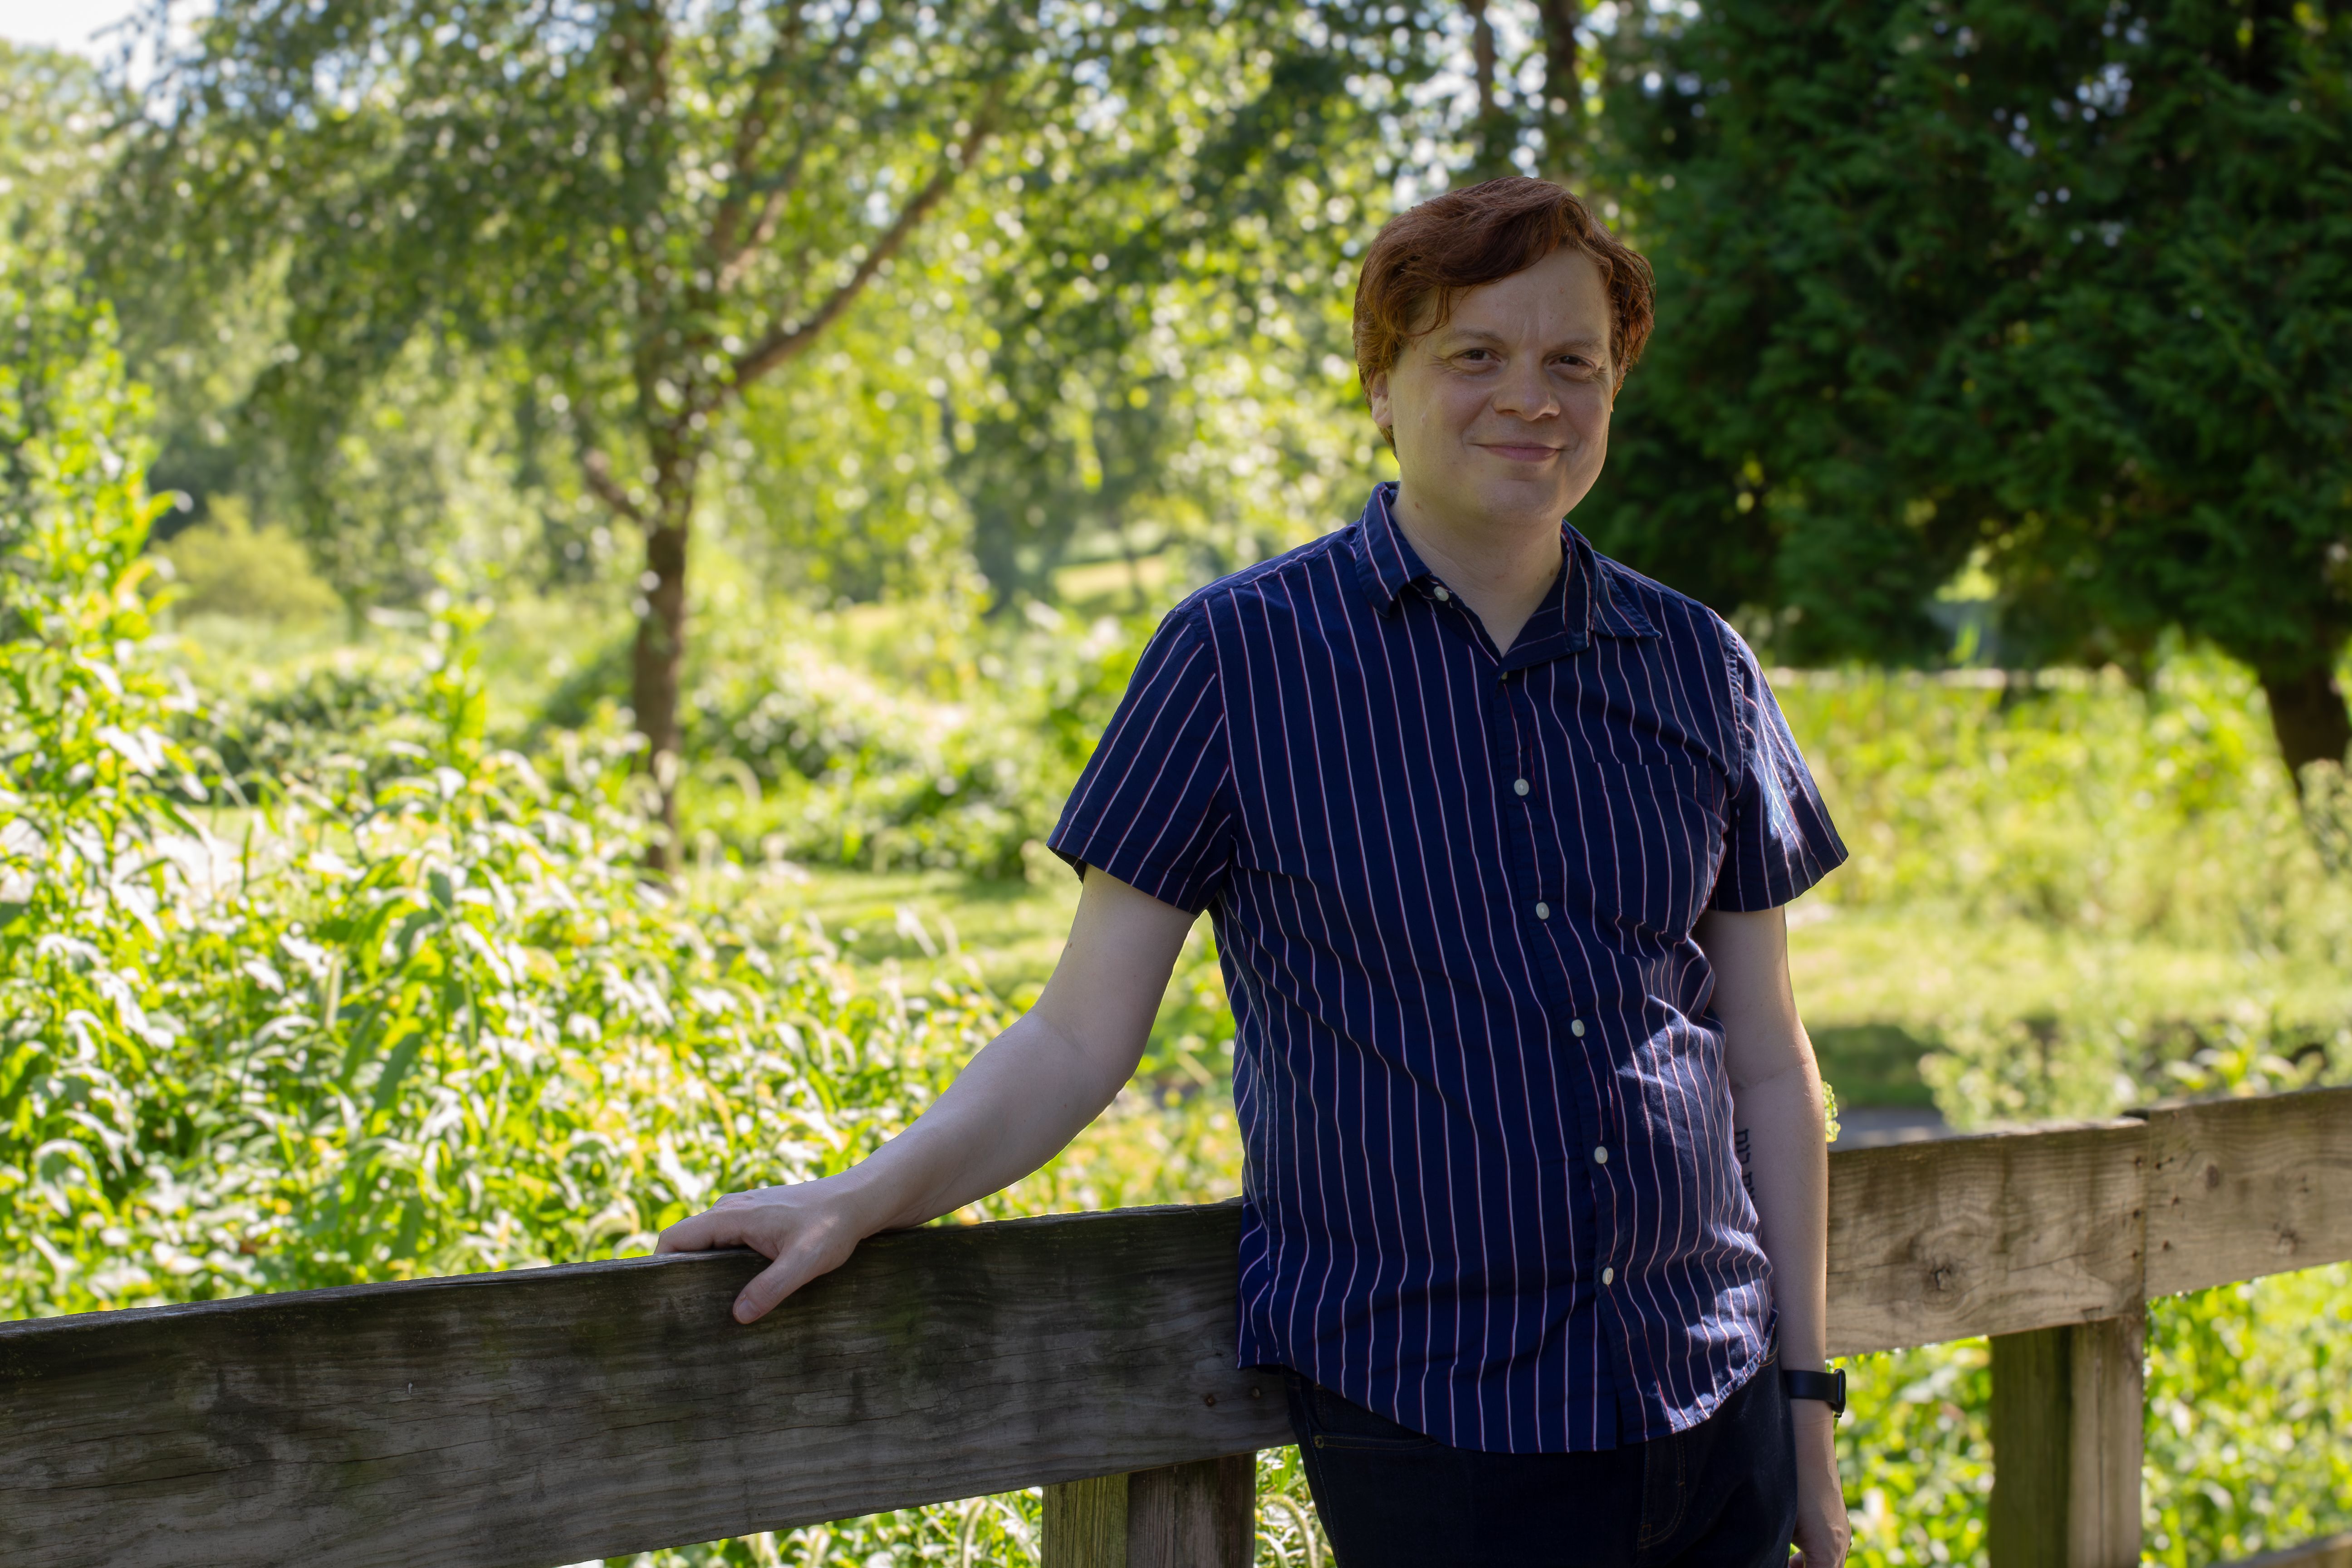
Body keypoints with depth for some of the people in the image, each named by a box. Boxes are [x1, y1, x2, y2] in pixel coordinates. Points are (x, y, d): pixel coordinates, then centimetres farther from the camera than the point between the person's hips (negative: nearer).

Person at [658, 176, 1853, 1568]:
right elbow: (1081, 1039, -3)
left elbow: (1769, 1070, 11)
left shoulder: (1700, 671, 7)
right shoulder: (1245, 656, -3)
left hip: (1713, 1406, 4)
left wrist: (1808, 1397, 10)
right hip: (1424, 1427, -4)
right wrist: (865, 1199, -17)